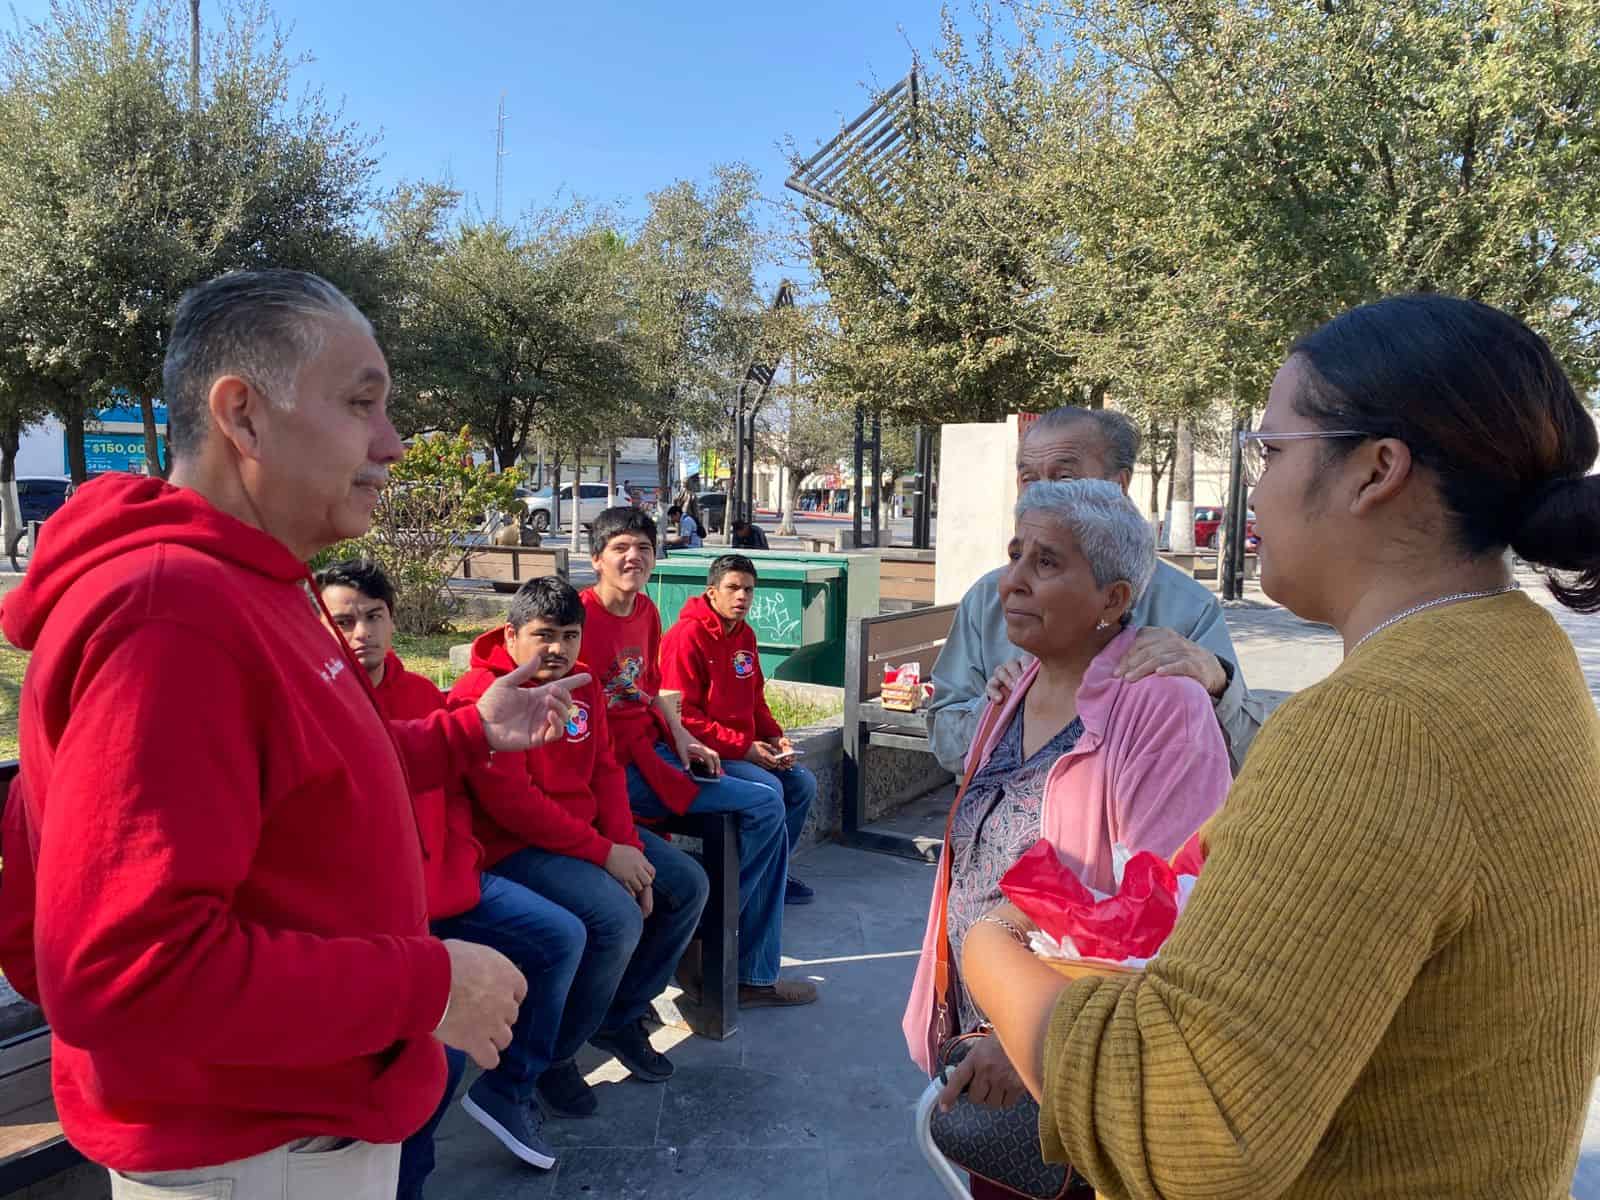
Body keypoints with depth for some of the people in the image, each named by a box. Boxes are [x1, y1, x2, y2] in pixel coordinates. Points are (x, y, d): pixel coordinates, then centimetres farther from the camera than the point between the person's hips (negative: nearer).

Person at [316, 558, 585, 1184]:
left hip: (445, 884, 7)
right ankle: (400, 1180, 6)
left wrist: (456, 869, 3)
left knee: (562, 938, 6)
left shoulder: (420, 694, 8)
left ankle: (506, 1089, 25)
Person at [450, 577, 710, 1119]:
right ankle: (551, 1056, -2)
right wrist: (604, 854, -22)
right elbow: (510, 800, -24)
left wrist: (630, 849, -8)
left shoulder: (582, 685, 9)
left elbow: (606, 771, 7)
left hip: (588, 829, 9)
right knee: (617, 920, -28)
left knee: (688, 886, 5)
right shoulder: (481, 694, -17)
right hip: (515, 847, -9)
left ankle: (620, 1017, 22)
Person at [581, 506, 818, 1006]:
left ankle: (753, 975, 13)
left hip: (654, 748, 9)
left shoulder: (646, 612, 11)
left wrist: (681, 736, 6)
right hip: (616, 765, -9)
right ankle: (699, 949, 2)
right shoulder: (583, 614, -15)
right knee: (763, 806, -14)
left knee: (768, 809, 4)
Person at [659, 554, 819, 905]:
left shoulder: (745, 635, 12)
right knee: (768, 788, -24)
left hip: (747, 748, 9)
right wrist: (744, 747, -19)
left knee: (803, 783, 2)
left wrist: (774, 737, 3)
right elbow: (683, 715, -20)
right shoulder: (687, 636, -16)